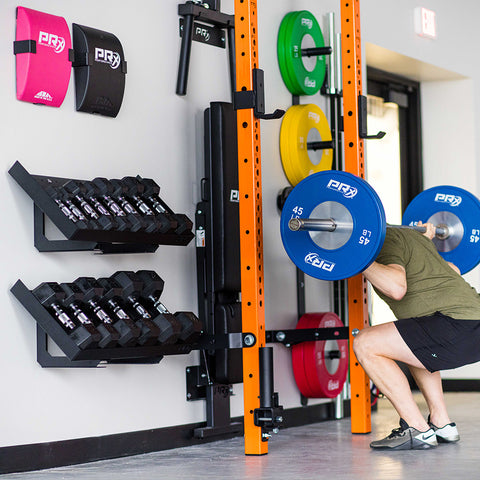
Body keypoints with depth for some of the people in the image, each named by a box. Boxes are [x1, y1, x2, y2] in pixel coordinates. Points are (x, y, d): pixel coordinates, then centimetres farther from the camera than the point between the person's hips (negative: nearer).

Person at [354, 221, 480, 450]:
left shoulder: (385, 241, -5)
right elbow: (453, 270, 37)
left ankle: (417, 431, -7)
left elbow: (397, 288, -24)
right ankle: (442, 425, 25)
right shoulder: (409, 235, 24)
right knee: (411, 344, 36)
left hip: (459, 327, -10)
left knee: (365, 345, -10)